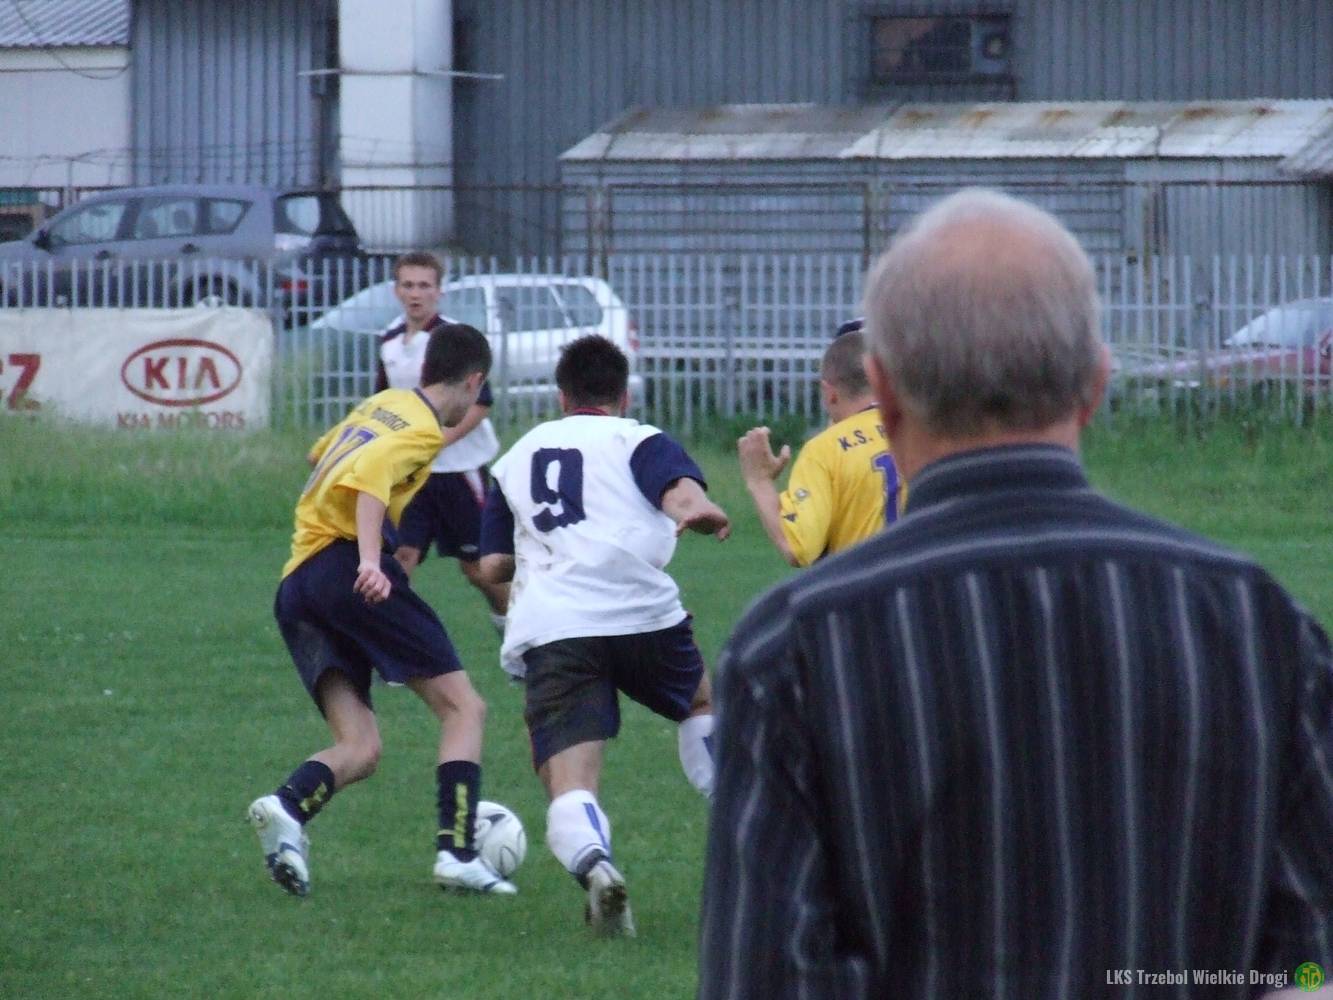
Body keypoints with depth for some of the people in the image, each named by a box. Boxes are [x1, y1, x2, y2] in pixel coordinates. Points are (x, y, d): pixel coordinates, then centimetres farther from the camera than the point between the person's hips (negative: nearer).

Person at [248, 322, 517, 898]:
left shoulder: (382, 404, 24)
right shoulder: (422, 430, -1)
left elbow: (320, 457, 42)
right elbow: (369, 476, -20)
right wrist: (369, 562, -31)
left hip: (294, 586, 8)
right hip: (344, 565, -8)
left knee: (359, 749, 1)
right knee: (462, 706, -1)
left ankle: (287, 809, -29)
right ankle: (457, 854, -13)